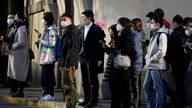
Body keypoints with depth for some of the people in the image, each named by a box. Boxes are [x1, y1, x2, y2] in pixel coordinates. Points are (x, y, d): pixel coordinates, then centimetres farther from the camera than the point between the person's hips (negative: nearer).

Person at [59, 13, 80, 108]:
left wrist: (68, 63, -21)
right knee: (67, 85, 11)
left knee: (69, 85, -10)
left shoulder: (73, 30, -8)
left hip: (69, 63, -10)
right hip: (65, 63, 10)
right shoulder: (66, 31, 20)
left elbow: (73, 48, -16)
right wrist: (61, 64, 16)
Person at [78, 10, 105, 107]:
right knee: (85, 81, 10)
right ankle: (87, 99, 17)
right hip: (83, 58, 7)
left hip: (92, 59, -7)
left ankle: (93, 100, 3)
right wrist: (79, 56, 11)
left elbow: (99, 45, -11)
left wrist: (99, 59, -15)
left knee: (93, 81, -2)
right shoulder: (83, 29, 13)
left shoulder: (96, 29, -8)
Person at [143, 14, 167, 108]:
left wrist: (152, 59, -12)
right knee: (147, 86, 12)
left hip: (157, 66, -9)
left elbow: (161, 52, -18)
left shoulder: (162, 35, -10)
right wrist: (147, 58, 9)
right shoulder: (154, 35, 17)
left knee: (158, 88, -4)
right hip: (150, 66, 9)